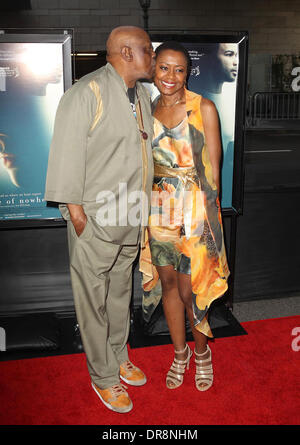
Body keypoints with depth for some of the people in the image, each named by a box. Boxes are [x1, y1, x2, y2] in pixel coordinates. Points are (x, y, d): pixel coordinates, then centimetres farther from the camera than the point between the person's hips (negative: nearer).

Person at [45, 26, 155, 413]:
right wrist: (75, 210, -17)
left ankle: (118, 358, 39)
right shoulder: (88, 92, -13)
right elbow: (67, 152, -15)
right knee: (94, 299, 5)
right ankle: (103, 376, 23)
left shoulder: (141, 95, 13)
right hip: (95, 219, -8)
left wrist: (143, 210, 14)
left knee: (121, 291, 20)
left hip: (131, 219, 8)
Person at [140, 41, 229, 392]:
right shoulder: (149, 110, 8)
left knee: (189, 289, 0)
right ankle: (180, 353, 31)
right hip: (160, 208, 4)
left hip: (195, 207, -4)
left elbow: (213, 165, -5)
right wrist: (149, 206, 8)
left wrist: (208, 212, -9)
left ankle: (202, 350, 28)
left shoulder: (203, 108, -4)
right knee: (167, 281, 11)